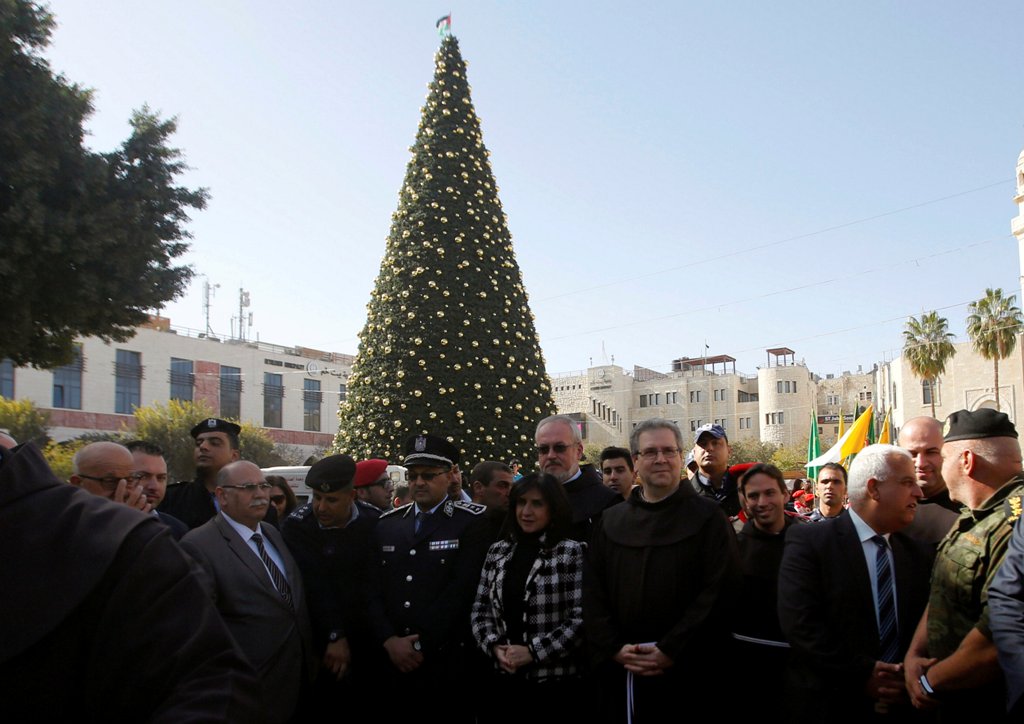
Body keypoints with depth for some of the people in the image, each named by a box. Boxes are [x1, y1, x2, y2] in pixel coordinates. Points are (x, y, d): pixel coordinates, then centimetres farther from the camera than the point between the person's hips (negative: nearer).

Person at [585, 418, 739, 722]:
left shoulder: (708, 517, -1)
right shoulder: (610, 521, 10)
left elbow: (719, 591, -9)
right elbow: (592, 592, 6)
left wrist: (671, 651, -14)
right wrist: (614, 649, -7)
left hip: (686, 673, -3)